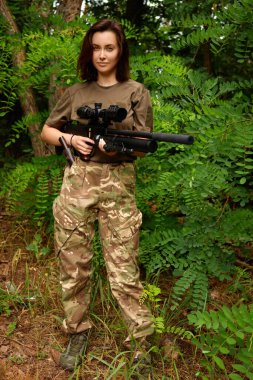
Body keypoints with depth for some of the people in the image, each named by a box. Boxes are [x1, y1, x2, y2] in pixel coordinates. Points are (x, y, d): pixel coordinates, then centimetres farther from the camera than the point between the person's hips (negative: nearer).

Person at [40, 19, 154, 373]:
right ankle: (78, 330, 29)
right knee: (73, 266, 9)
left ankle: (141, 343, 15)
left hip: (118, 186, -2)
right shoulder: (76, 92, 10)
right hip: (76, 183, 3)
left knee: (123, 273, -2)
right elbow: (46, 131, 16)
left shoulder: (136, 92, 4)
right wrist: (70, 139, -4)